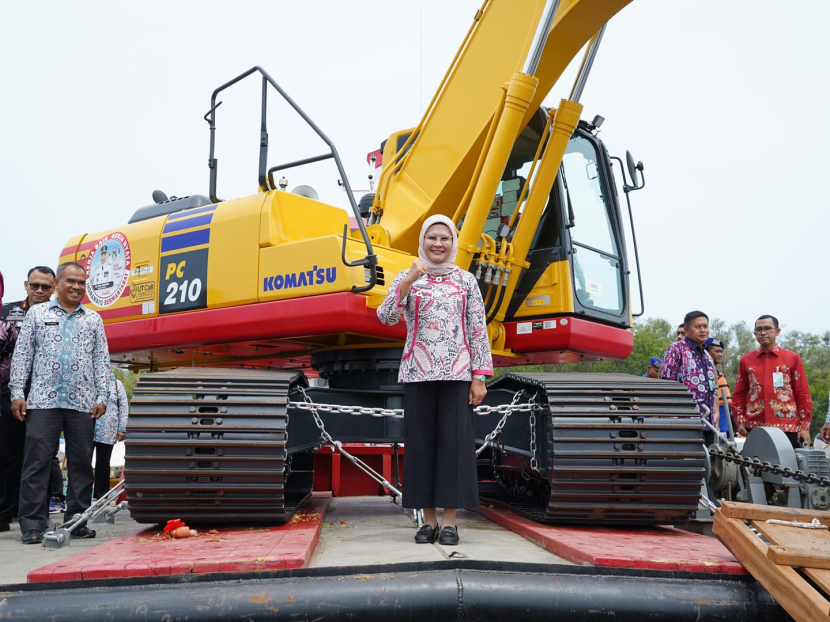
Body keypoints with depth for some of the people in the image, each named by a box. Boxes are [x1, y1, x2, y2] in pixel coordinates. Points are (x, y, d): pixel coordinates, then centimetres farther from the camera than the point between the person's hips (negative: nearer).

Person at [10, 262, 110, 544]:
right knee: (37, 461, -4)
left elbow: (101, 360, 12)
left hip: (82, 403, 2)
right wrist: (17, 393, -2)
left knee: (82, 463, 4)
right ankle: (32, 525, 1)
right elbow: (22, 354, 6)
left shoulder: (93, 319, 14)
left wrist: (101, 397, 3)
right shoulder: (37, 313, 10)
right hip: (43, 401, -2)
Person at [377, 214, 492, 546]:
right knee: (421, 442, 3)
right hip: (418, 373, 0)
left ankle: (449, 521, 5)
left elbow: (478, 331, 4)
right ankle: (429, 520, 12)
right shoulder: (407, 277, 6)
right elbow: (386, 316, -10)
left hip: (457, 372, 0)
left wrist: (479, 376, -2)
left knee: (454, 441, -3)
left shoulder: (466, 280, 7)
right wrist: (411, 278, -21)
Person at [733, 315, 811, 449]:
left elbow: (803, 394, 5)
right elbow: (739, 394, 12)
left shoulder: (793, 358, 6)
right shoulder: (746, 360, 10)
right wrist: (740, 420, 1)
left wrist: (805, 426, 0)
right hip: (754, 427, 1)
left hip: (787, 427, -1)